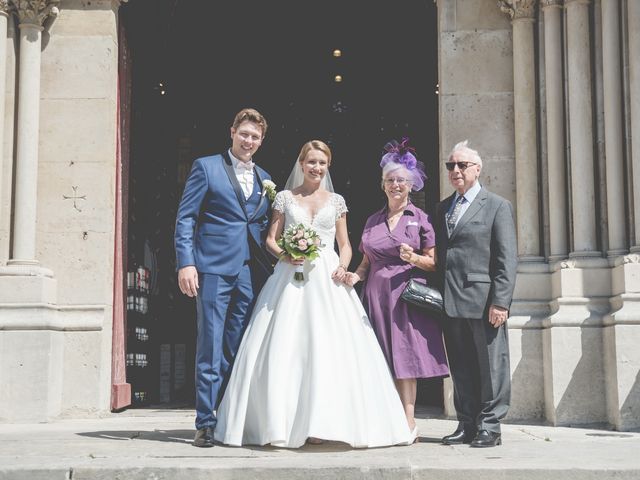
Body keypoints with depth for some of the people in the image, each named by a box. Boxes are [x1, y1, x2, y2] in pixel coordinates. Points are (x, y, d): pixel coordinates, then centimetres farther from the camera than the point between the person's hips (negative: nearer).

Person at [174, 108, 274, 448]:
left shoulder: (264, 178, 18)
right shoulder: (206, 167, 3)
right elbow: (185, 218, -2)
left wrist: (270, 266, 6)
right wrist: (185, 263, -11)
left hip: (251, 274, 5)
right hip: (213, 268, -4)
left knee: (239, 350, 8)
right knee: (211, 347, -4)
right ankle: (205, 423, 2)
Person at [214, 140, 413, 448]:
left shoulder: (336, 201, 13)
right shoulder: (285, 197, 11)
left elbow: (345, 245, 14)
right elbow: (271, 239, 9)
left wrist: (343, 267, -5)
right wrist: (284, 254, -12)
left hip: (327, 281, 1)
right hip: (291, 278, -1)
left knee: (329, 348, -8)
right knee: (286, 350, -7)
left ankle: (323, 423, -5)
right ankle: (283, 423, -2)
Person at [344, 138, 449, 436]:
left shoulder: (420, 219, 4)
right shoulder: (373, 221, 16)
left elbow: (434, 263, 2)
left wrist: (413, 258, -16)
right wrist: (356, 275, 1)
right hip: (376, 295, 4)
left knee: (406, 355, -8)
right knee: (382, 359, 1)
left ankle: (408, 422, -7)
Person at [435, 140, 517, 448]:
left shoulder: (497, 206, 1)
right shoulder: (442, 208, 18)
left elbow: (507, 259, -6)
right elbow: (439, 255, 16)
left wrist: (500, 301, -14)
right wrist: (437, 296, 5)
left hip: (483, 301, -5)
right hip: (451, 303, 5)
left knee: (491, 366, 2)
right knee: (461, 367, 10)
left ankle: (489, 428, 9)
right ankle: (467, 425, 18)